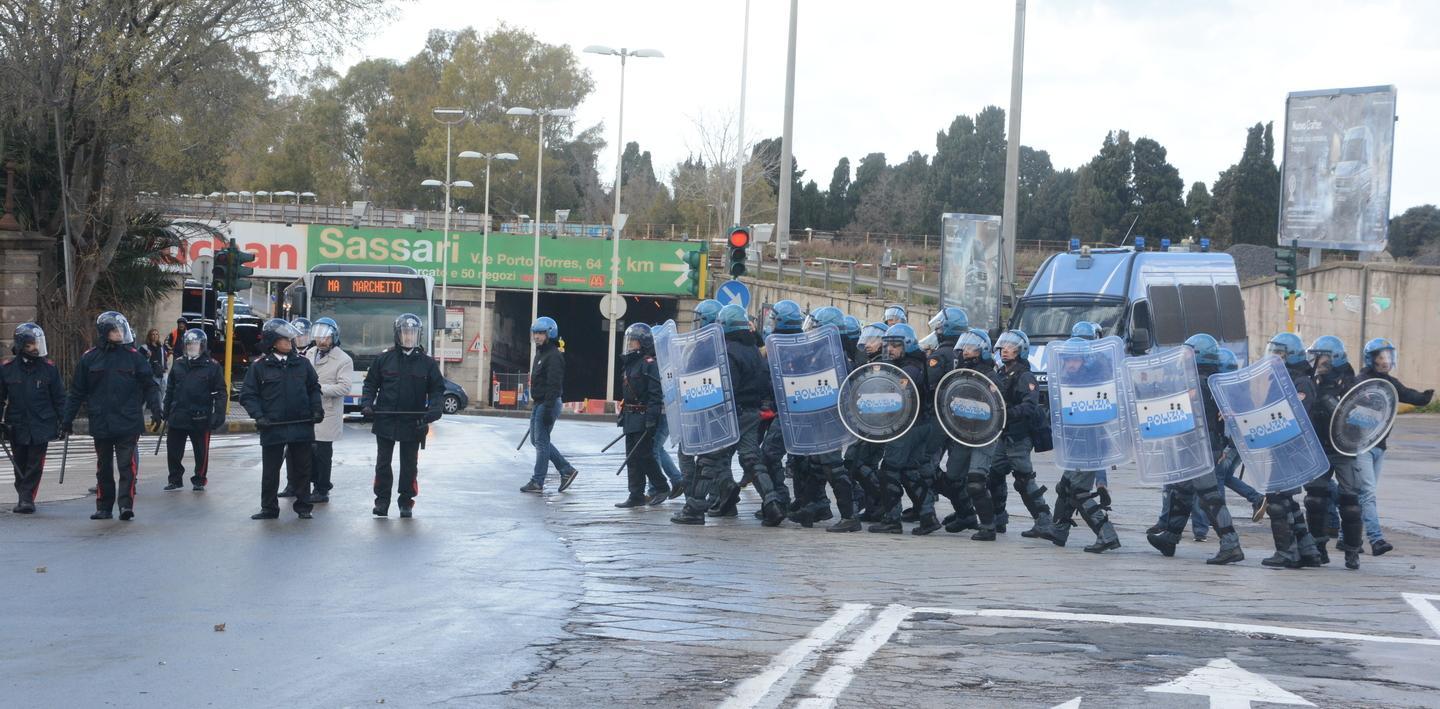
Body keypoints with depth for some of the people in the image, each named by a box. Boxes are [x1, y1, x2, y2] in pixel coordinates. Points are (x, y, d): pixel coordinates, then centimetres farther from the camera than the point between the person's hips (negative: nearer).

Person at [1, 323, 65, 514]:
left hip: (41, 426, -1)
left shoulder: (49, 368, 1)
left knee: (35, 466, -6)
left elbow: (59, 398, 6)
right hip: (16, 425, 1)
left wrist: (63, 422, 3)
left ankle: (26, 497, -5)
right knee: (20, 466, 9)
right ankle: (24, 498, 22)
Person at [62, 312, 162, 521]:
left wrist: (155, 410, -6)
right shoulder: (89, 358, 4)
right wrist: (68, 419, 9)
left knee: (128, 465, -8)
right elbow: (77, 392, 9)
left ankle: (126, 504, -7)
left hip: (128, 423, -2)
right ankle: (104, 507, 19)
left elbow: (149, 386, 3)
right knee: (104, 467, 11)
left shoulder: (133, 356, 1)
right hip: (101, 423, 2)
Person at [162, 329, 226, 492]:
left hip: (200, 418, -4)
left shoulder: (212, 366, -4)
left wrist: (219, 414, -11)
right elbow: (169, 390, 15)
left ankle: (199, 480, 18)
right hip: (178, 416, 4)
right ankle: (175, 479, 20)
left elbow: (220, 392, -5)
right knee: (173, 450, 8)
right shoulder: (178, 364, 9)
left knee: (201, 451, 6)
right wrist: (166, 411, 12)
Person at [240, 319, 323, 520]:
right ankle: (269, 508, 15)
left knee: (301, 468, 8)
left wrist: (317, 408, 1)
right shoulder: (259, 366, -2)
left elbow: (314, 388, 16)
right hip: (272, 427, -2)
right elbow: (248, 395, 1)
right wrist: (258, 415, -12)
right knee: (270, 469, 5)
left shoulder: (302, 363, 5)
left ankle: (303, 506, 18)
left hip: (301, 425, 2)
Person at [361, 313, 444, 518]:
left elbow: (437, 390, 6)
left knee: (409, 465, 7)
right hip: (385, 421, 0)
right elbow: (370, 384, 11)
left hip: (413, 424, 0)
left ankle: (406, 503, 17)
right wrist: (367, 403, -5)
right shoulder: (384, 359, 3)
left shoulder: (428, 363, 3)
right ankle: (382, 500, 14)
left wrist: (434, 409, -11)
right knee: (383, 463, 5)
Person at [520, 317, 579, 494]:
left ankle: (537, 482, -1)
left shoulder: (554, 356, -16)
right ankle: (566, 470, 20)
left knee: (541, 441, -6)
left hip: (547, 404, -11)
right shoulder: (540, 353, 17)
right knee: (537, 440, 14)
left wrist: (548, 409, -25)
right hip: (538, 404, 11)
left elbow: (554, 385, -21)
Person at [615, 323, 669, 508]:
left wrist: (651, 418, -24)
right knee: (632, 457, 8)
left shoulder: (650, 364, -12)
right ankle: (636, 496, 11)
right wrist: (624, 415, 22)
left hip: (644, 417, -9)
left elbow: (655, 393, -19)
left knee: (643, 454, -7)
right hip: (631, 417, 9)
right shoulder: (629, 363, 16)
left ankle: (662, 487, 9)